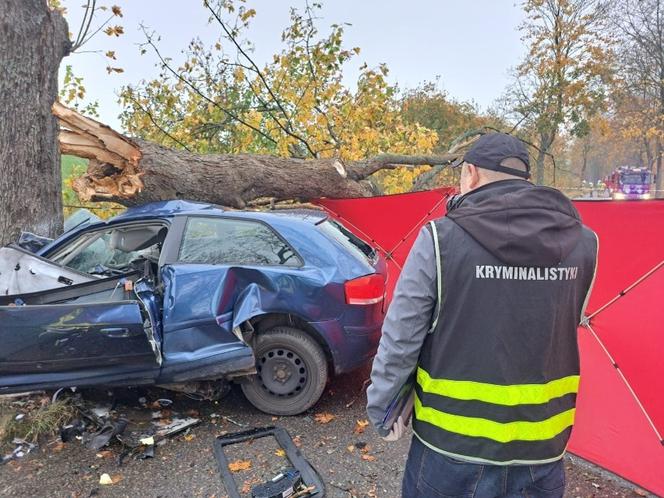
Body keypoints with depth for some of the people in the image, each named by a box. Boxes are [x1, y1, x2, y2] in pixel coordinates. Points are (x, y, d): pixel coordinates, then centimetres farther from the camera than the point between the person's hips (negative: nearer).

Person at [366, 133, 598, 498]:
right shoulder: (582, 243, -6)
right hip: (542, 449, 3)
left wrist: (382, 411, 1)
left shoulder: (441, 239, -18)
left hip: (450, 444, -2)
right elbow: (564, 331, 6)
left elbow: (399, 341, -13)